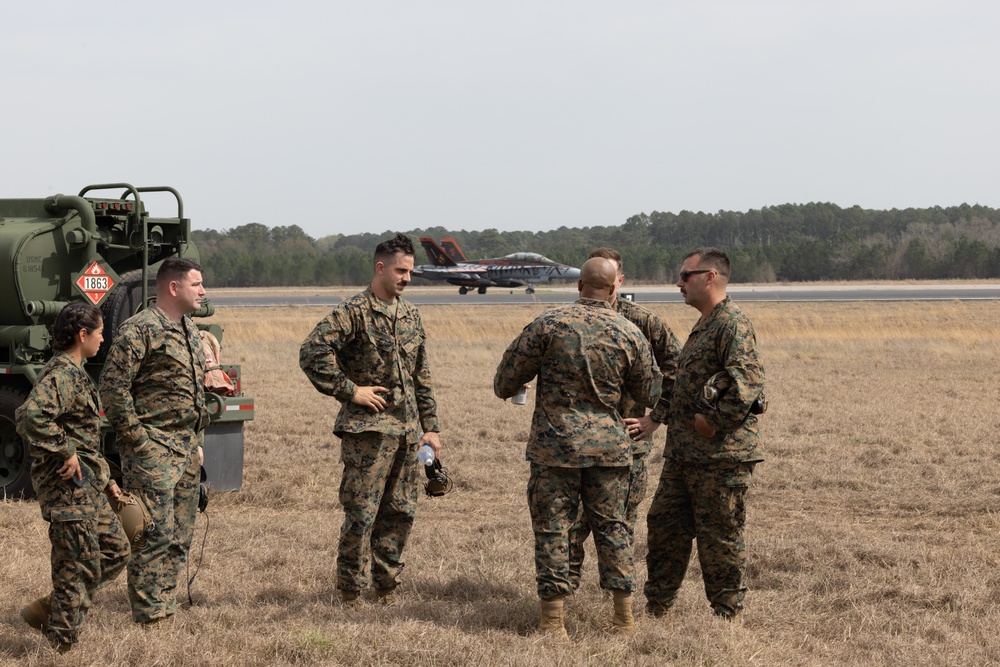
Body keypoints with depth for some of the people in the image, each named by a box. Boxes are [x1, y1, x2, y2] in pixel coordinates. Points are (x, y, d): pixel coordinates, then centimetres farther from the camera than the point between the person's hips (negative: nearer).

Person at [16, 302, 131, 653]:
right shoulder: (61, 374, -16)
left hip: (86, 485, 10)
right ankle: (61, 642, 7)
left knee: (115, 550, 15)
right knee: (79, 564, -4)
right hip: (67, 483, -10)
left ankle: (49, 610, 19)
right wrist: (64, 452, -26)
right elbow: (31, 415, -34)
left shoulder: (75, 374, 17)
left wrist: (105, 478, 24)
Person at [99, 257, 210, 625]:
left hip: (186, 451, 9)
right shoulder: (139, 329, -12)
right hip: (153, 450, -9)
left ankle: (166, 607, 17)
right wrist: (135, 438, -16)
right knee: (156, 534, -10)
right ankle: (150, 618, -7)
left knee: (180, 537, 10)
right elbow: (113, 386, -16)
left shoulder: (190, 331, 17)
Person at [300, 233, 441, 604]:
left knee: (401, 512, 9)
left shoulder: (410, 316, 14)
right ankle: (349, 593, 4)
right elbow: (312, 353, -19)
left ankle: (385, 587, 19)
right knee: (361, 514, -5)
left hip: (407, 430, 7)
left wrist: (430, 427, 16)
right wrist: (349, 390, -15)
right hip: (368, 430, -7)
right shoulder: (355, 312, -10)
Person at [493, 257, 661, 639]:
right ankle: (625, 617, 13)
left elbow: (512, 370, 0)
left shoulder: (549, 324, -8)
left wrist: (504, 390, 23)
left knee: (551, 527, 3)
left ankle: (553, 621, 2)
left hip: (555, 444, -2)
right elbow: (649, 394, 10)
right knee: (611, 526, 11)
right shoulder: (629, 334, 0)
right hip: (609, 445, 2)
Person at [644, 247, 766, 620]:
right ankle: (656, 609, 23)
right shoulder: (703, 327, 19)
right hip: (683, 453, 10)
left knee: (720, 537, -1)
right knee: (664, 526, 14)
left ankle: (727, 616, 10)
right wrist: (662, 418, 16)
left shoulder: (732, 325, -14)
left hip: (721, 455, -10)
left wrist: (715, 422, -21)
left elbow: (749, 383, -26)